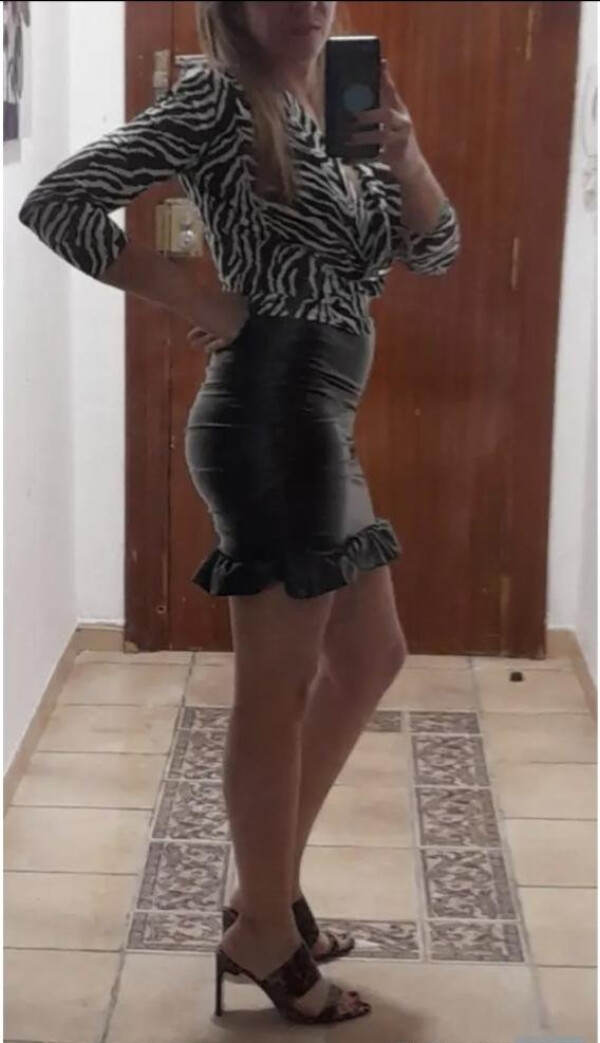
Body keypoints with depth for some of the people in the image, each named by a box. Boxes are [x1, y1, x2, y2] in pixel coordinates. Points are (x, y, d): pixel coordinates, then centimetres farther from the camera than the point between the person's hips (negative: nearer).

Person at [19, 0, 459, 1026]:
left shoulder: (328, 115, 16)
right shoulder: (220, 99, -9)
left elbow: (434, 251, 12)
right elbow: (57, 203, -16)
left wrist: (402, 151, -6)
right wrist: (196, 298, -13)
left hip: (318, 425, 10)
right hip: (272, 420, -10)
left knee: (369, 659, 18)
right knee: (280, 683, -1)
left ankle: (268, 885, 29)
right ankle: (264, 930, 15)